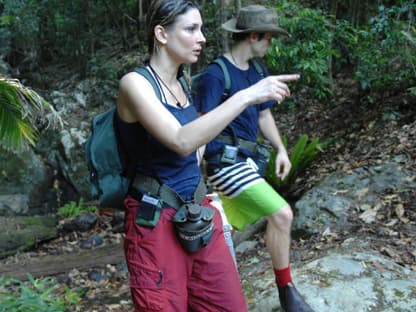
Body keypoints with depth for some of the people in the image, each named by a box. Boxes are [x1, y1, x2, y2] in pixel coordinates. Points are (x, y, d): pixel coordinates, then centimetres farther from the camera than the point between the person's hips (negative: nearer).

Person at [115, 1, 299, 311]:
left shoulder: (181, 85, 9)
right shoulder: (134, 83, -15)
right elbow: (182, 141, -29)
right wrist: (246, 96, -30)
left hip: (197, 217, 7)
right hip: (157, 223, -7)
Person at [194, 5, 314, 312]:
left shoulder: (258, 72, 11)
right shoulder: (216, 74, -14)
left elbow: (264, 115, 21)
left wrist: (281, 150, 9)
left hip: (245, 162, 9)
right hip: (225, 162, -9)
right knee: (281, 214, -14)